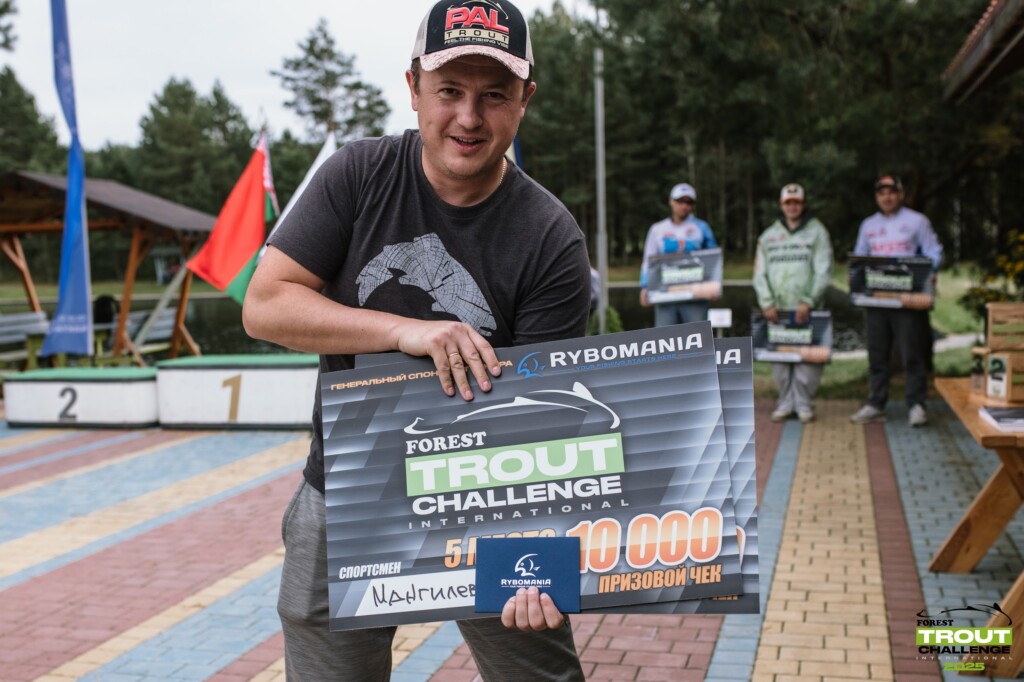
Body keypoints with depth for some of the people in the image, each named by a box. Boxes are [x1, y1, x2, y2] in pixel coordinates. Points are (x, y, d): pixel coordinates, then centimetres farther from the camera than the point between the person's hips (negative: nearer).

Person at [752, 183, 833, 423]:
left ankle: (804, 404, 5)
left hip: (806, 309, -3)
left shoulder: (817, 232, 6)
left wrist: (808, 302, -10)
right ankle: (785, 403, 11)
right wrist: (767, 304, -1)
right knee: (779, 358, 2)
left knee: (807, 357, -5)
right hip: (777, 310, 3)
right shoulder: (768, 235, 15)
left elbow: (823, 271, -1)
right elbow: (760, 273, 11)